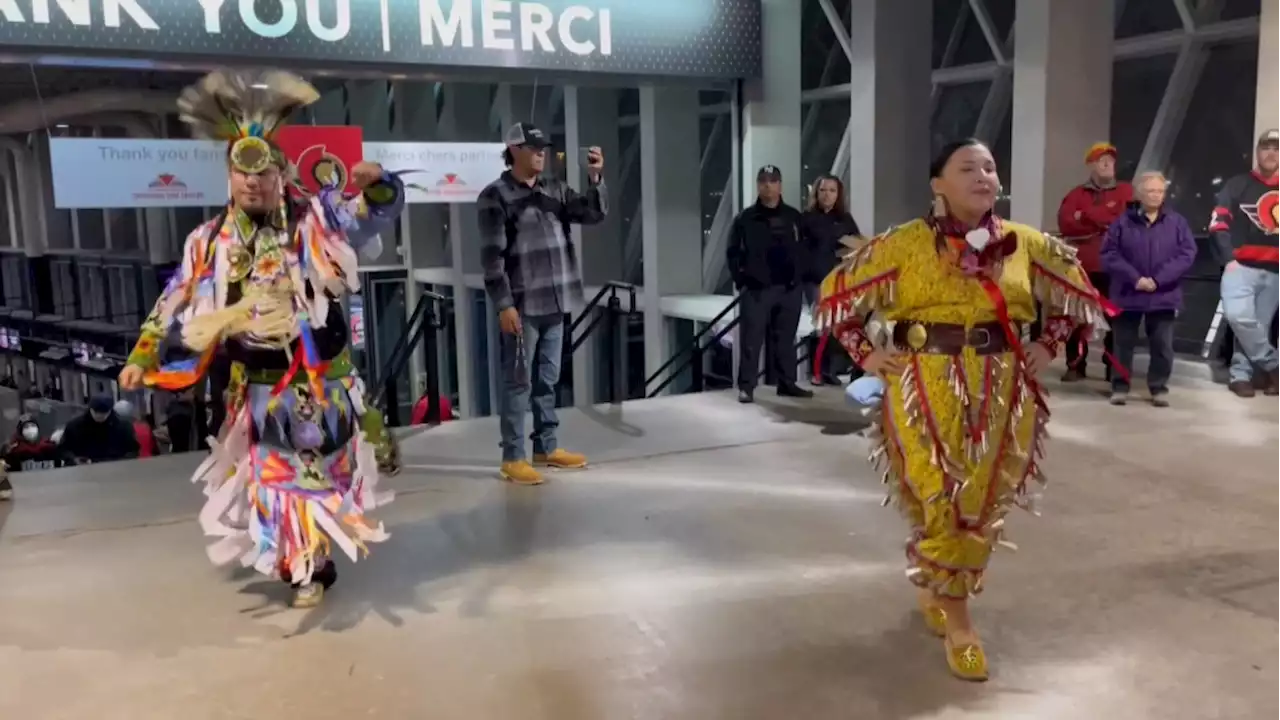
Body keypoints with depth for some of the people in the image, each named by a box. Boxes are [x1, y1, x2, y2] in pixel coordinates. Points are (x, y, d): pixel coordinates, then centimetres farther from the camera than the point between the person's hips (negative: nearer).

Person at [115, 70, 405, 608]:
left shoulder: (314, 221, -6)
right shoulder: (210, 240, 1)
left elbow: (382, 209, -7)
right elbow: (175, 303, 7)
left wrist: (375, 181, -29)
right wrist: (142, 356, 3)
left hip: (319, 378, -2)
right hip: (258, 384, 2)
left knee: (320, 469, 7)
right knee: (275, 474, 9)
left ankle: (312, 563, 24)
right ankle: (306, 565, 27)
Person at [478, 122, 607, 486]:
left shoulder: (555, 190, 12)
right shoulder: (495, 197, -7)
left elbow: (593, 213, 7)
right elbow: (492, 256, -12)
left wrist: (595, 179, -10)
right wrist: (504, 305, -17)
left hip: (555, 302, 6)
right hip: (521, 306, -6)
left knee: (547, 379, 15)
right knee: (518, 381, -1)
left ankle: (546, 447, 26)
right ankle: (512, 458, 6)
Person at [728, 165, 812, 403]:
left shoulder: (793, 217, 9)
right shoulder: (745, 218, 1)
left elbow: (802, 249, 13)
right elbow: (733, 252, 1)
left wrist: (797, 275, 2)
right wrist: (741, 280, -7)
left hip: (789, 288, 3)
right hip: (756, 289, -3)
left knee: (785, 339, 10)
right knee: (751, 340, -4)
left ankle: (787, 383, 19)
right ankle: (746, 386, 0)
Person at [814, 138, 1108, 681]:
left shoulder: (1024, 244, 4)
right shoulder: (905, 244, -6)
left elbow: (1077, 292, 19)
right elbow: (837, 293, 0)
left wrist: (1048, 347, 9)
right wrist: (866, 355, -3)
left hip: (1002, 392, 4)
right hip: (927, 389, -3)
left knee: (983, 503, 10)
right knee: (941, 502, -3)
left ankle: (938, 591, 35)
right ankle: (957, 620, 14)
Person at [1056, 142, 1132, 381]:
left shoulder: (1126, 191, 9)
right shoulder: (1077, 194, 10)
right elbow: (1065, 224, -6)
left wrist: (1086, 215, -8)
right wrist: (1106, 223, -10)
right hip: (1081, 265, 1)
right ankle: (1076, 366, 8)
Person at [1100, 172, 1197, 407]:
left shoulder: (1177, 222, 3)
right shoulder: (1123, 222, 1)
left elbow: (1187, 255, -4)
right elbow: (1109, 254, -5)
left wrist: (1158, 279, -14)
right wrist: (1135, 278, -15)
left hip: (1164, 296, 1)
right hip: (1128, 294, 0)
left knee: (1162, 345, 4)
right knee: (1124, 343, 6)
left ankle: (1159, 387, 16)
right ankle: (1120, 386, 16)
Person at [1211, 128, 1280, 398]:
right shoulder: (1237, 185, 4)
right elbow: (1218, 223, -3)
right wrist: (1228, 259, -13)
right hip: (1241, 267, -3)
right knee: (1238, 316, -22)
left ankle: (1240, 374, 9)